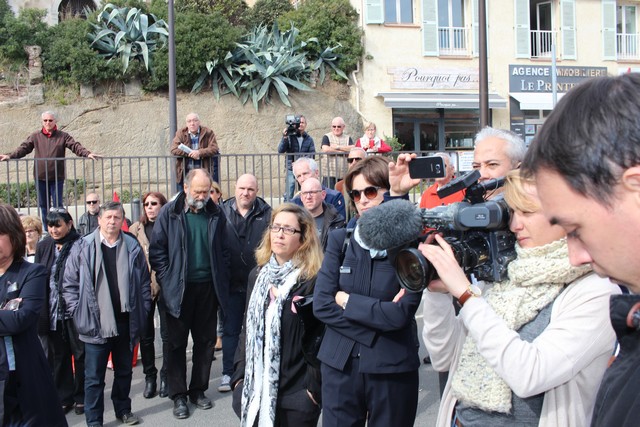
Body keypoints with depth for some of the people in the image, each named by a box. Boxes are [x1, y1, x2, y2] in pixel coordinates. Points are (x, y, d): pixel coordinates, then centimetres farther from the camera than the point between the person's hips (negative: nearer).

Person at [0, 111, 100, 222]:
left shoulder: (63, 136, 2)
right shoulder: (35, 136, 7)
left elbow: (75, 146, -9)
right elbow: (23, 148, 1)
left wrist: (87, 153, -27)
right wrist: (10, 156, -15)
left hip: (57, 176, -2)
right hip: (40, 177, 2)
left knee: (58, 205, 0)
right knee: (43, 205, 11)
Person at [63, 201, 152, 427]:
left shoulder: (133, 247, 1)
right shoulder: (83, 247, -4)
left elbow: (144, 281, 7)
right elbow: (69, 284, 1)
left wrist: (142, 311, 4)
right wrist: (79, 312, -4)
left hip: (125, 322, 2)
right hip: (95, 323, -2)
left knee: (124, 371, 17)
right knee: (94, 376, 5)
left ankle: (123, 409, 35)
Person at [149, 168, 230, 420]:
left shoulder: (216, 214, 3)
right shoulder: (169, 213, -4)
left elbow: (223, 250, 7)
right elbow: (157, 250, -3)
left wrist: (222, 281, 0)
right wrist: (167, 280, -8)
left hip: (208, 287, 3)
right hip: (178, 288, -2)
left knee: (205, 341, 11)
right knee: (177, 343, 6)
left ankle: (198, 390, 25)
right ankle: (178, 396, 16)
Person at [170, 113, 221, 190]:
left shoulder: (208, 132, 1)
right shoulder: (180, 133, 3)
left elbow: (214, 148, -9)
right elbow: (174, 150, -6)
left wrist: (199, 152, -24)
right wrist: (190, 153, -17)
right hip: (185, 173, 1)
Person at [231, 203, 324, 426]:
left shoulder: (314, 280, -10)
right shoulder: (257, 275, 8)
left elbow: (321, 338, -9)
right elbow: (247, 329, 12)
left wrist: (314, 387, -11)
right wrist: (239, 375, 8)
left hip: (296, 392, -5)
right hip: (253, 388, 5)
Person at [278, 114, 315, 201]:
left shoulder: (309, 139, 6)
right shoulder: (289, 137, 0)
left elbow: (312, 154, 3)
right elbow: (280, 150, -6)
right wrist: (284, 138, -17)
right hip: (291, 170, -2)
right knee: (288, 195, -3)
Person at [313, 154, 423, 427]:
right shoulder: (340, 238, 2)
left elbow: (401, 313, -18)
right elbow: (321, 305, -6)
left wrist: (347, 301, -14)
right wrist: (379, 314, -13)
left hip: (393, 368, -2)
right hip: (340, 364, 2)